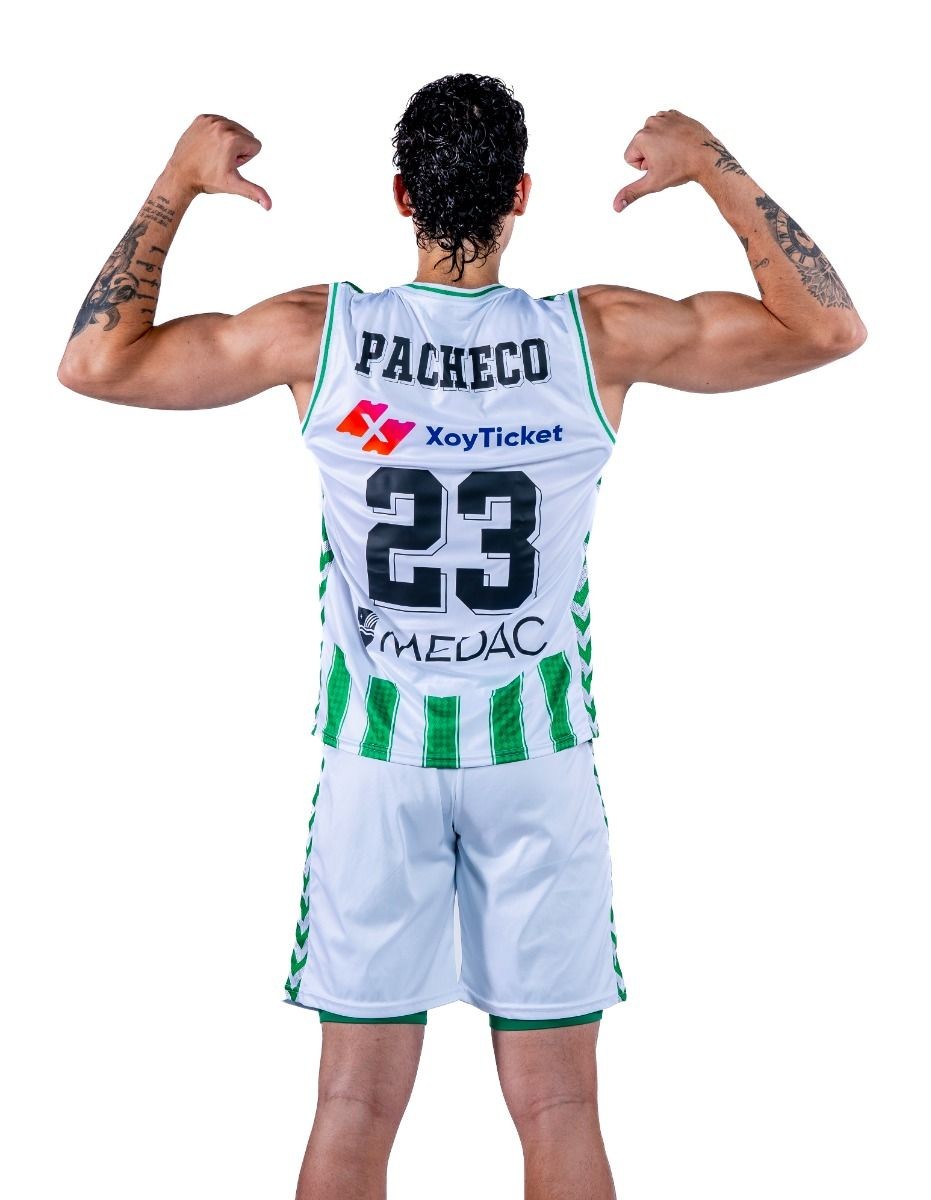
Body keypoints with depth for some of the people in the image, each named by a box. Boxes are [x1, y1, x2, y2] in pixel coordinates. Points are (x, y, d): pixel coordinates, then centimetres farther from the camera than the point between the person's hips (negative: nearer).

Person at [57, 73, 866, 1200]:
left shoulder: (318, 335, -9)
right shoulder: (599, 337, -9)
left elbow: (95, 361, 0)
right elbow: (829, 326, -1)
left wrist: (177, 182, 4)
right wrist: (715, 168, 2)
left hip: (377, 756, 1)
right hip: (539, 763, 0)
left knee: (356, 1105, 9)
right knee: (557, 1109, 9)